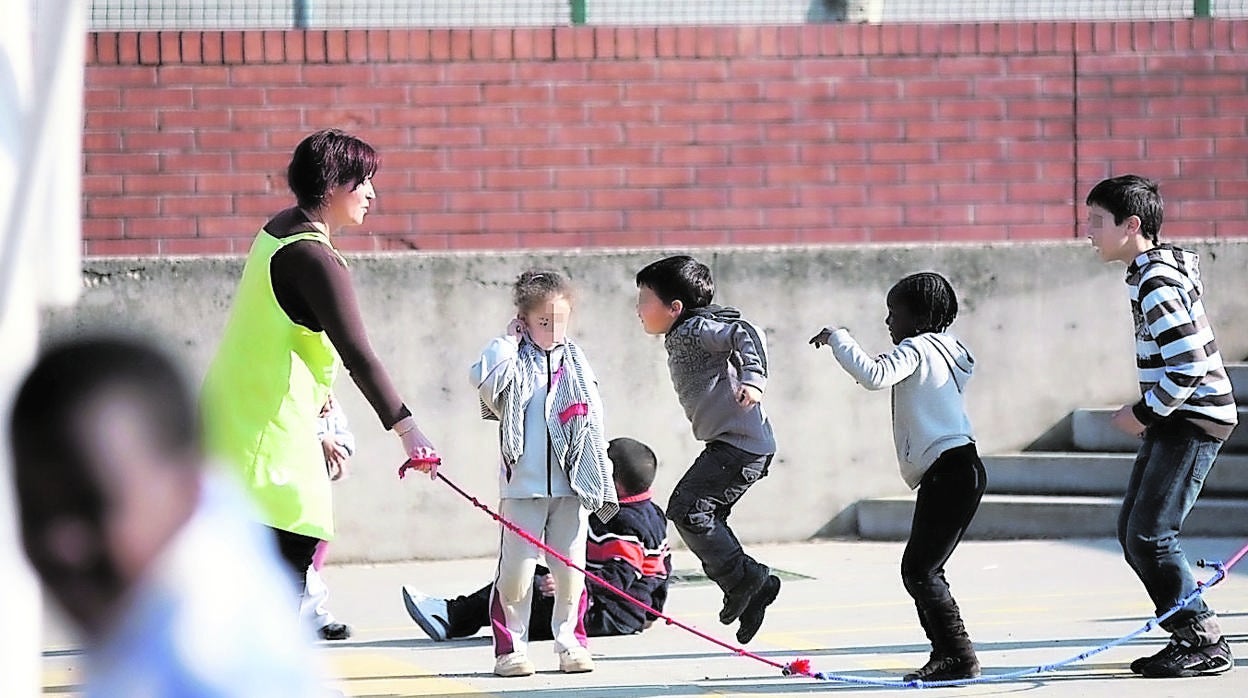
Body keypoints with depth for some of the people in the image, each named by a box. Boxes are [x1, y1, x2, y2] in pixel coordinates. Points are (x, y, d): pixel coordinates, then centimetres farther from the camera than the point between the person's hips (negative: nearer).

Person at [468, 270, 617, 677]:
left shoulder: (575, 363, 12)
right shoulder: (514, 362, 2)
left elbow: (593, 424, 13)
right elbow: (484, 380, -21)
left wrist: (599, 482, 8)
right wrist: (509, 340, -10)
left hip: (570, 484, 3)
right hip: (522, 484, -3)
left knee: (570, 567, 4)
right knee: (516, 567, -4)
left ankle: (570, 643, 13)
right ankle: (511, 647, 2)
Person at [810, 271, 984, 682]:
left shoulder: (916, 348, -7)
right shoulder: (946, 350, 22)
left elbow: (874, 375, -23)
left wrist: (837, 338, -12)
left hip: (948, 473, -10)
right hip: (959, 470, 10)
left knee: (919, 570, -10)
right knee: (923, 570, 13)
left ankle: (960, 657, -12)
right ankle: (946, 654, 12)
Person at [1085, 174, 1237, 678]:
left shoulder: (1157, 283, -20)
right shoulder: (1152, 271, 13)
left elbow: (1187, 365, -25)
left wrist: (1145, 414, -14)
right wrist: (1149, 413, 15)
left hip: (1194, 422, -11)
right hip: (1174, 419, 11)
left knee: (1150, 536, -12)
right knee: (1132, 530, 11)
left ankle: (1206, 644, -6)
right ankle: (1190, 637, 14)